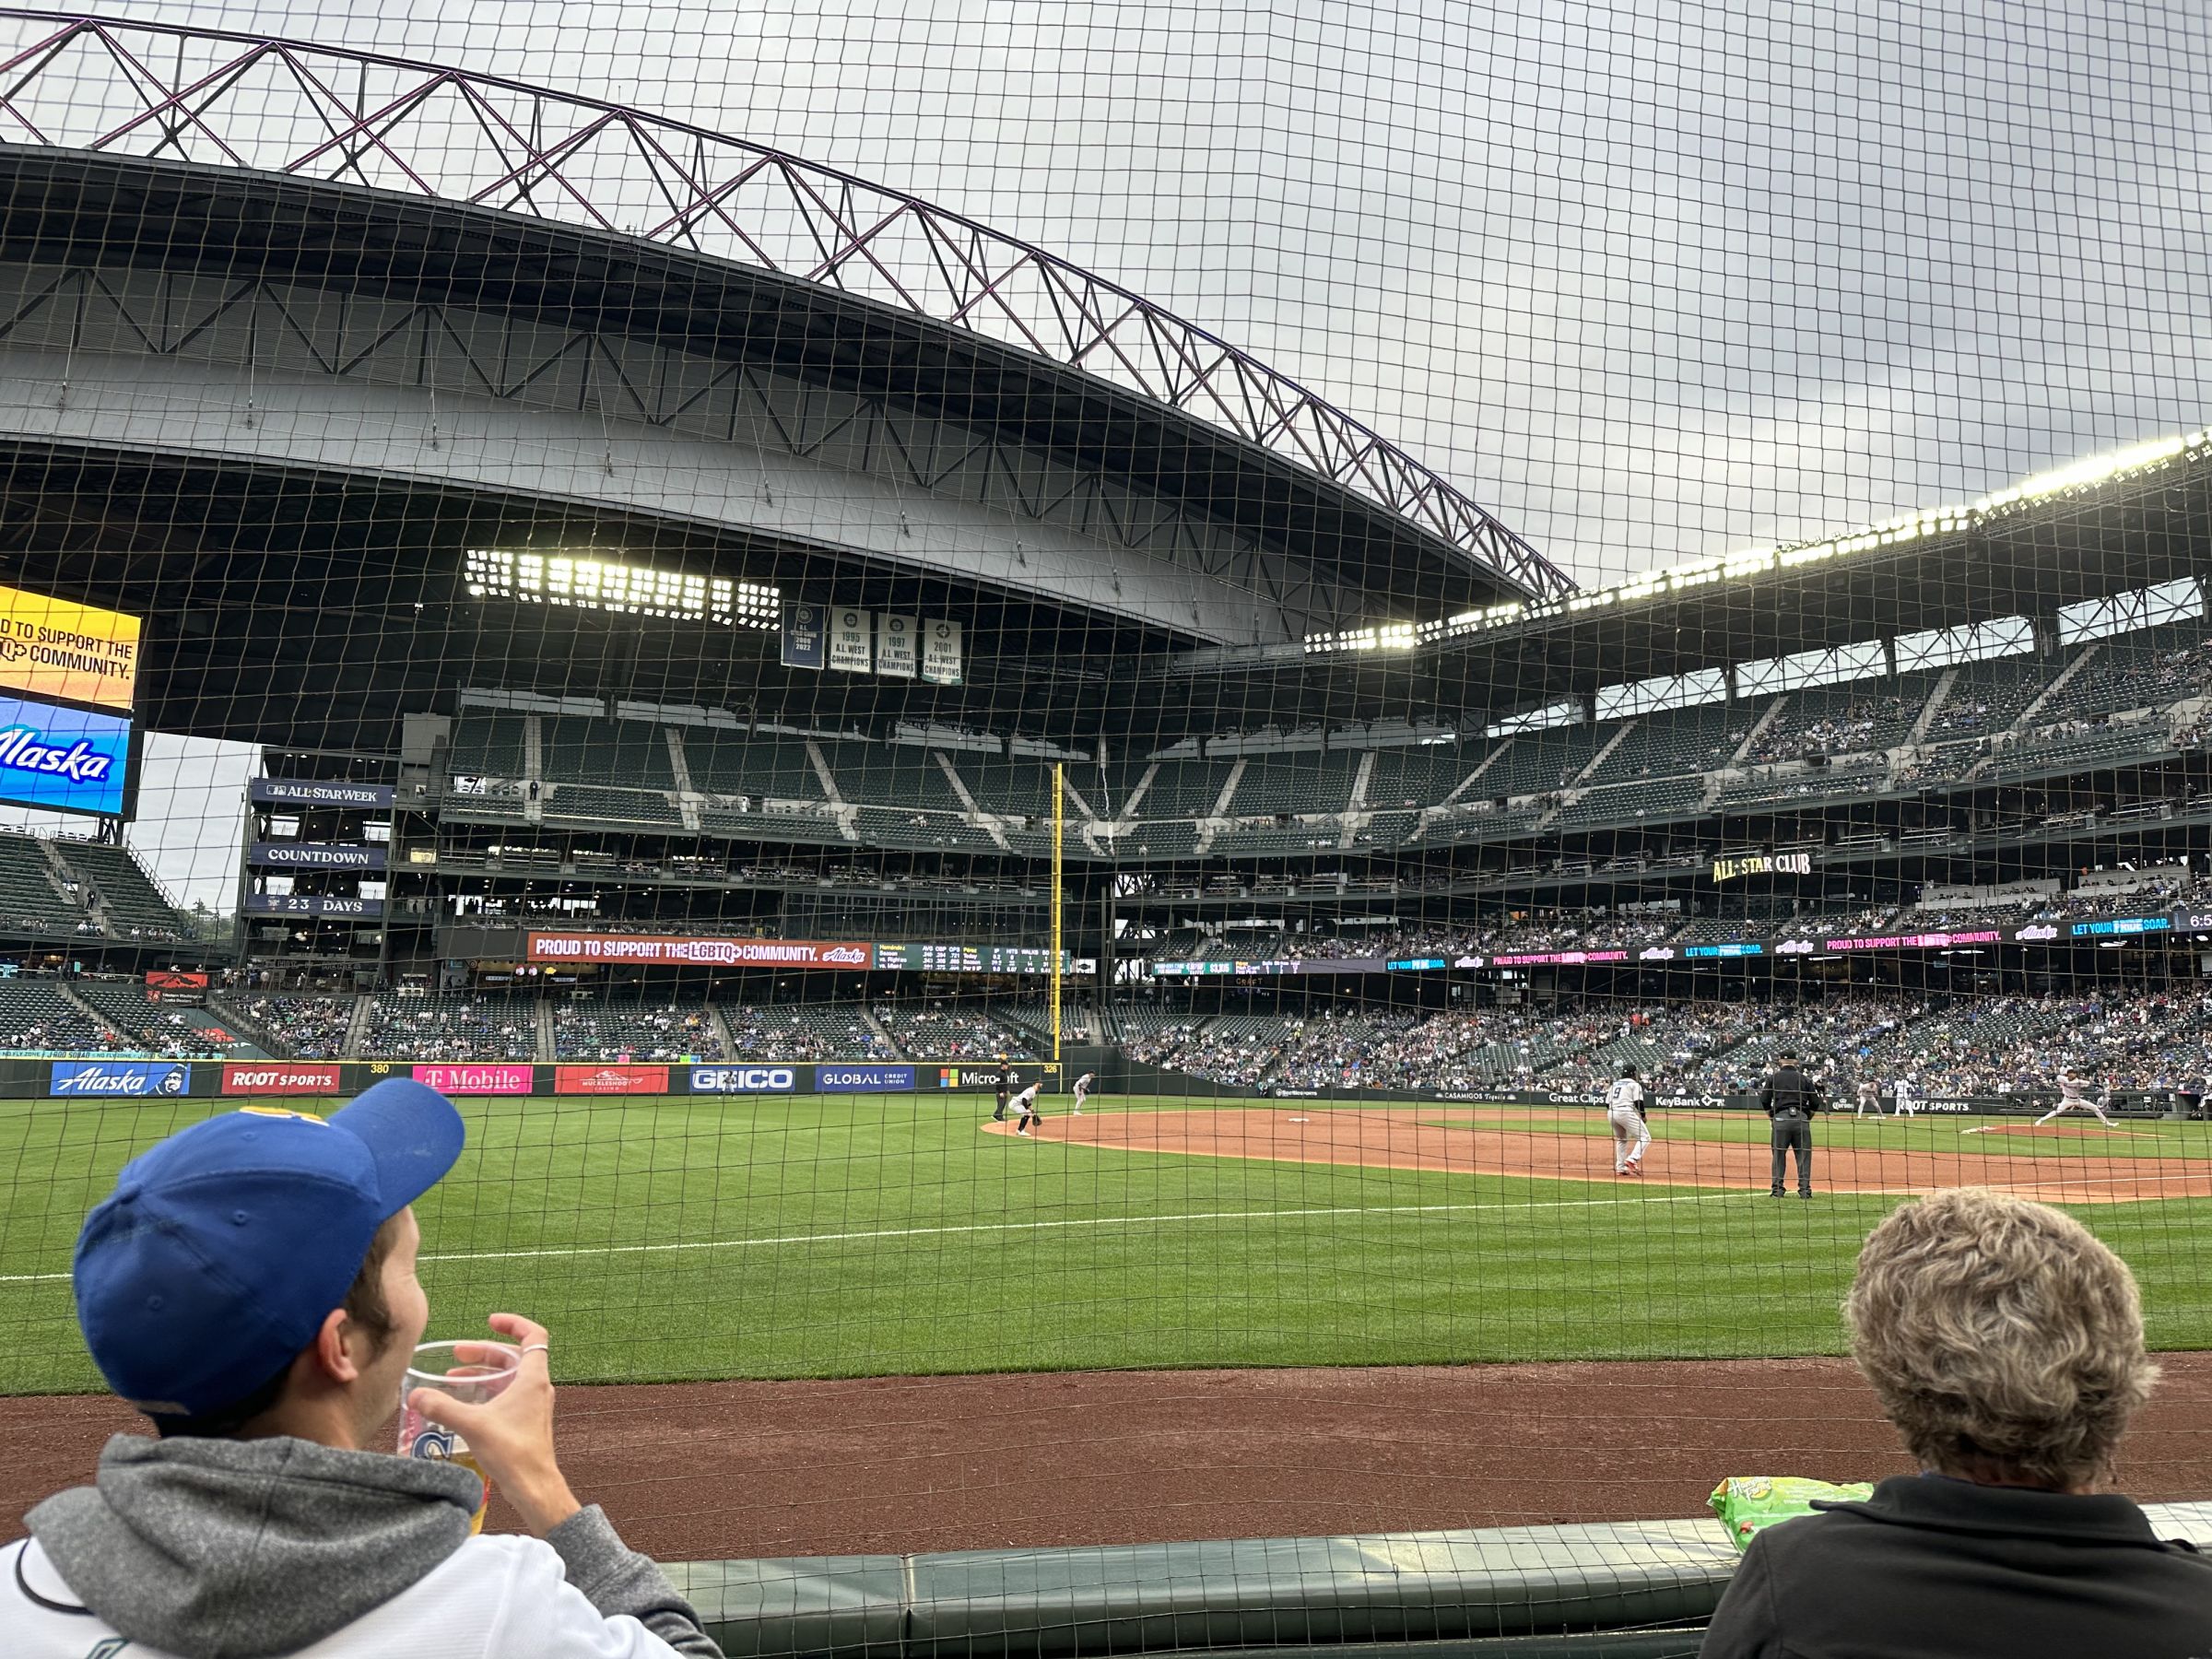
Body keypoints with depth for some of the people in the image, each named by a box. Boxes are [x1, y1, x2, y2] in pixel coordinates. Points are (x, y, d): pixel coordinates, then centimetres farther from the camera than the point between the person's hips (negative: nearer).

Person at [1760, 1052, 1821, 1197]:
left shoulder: (1773, 1078, 6)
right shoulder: (1805, 1079, 10)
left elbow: (1764, 1101, 3)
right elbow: (1815, 1103, 7)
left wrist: (1771, 1116, 18)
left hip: (1780, 1118, -1)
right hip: (1802, 1119, 1)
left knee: (1779, 1154, 6)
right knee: (1804, 1155, 6)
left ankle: (1777, 1189, 5)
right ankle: (1804, 1189, 3)